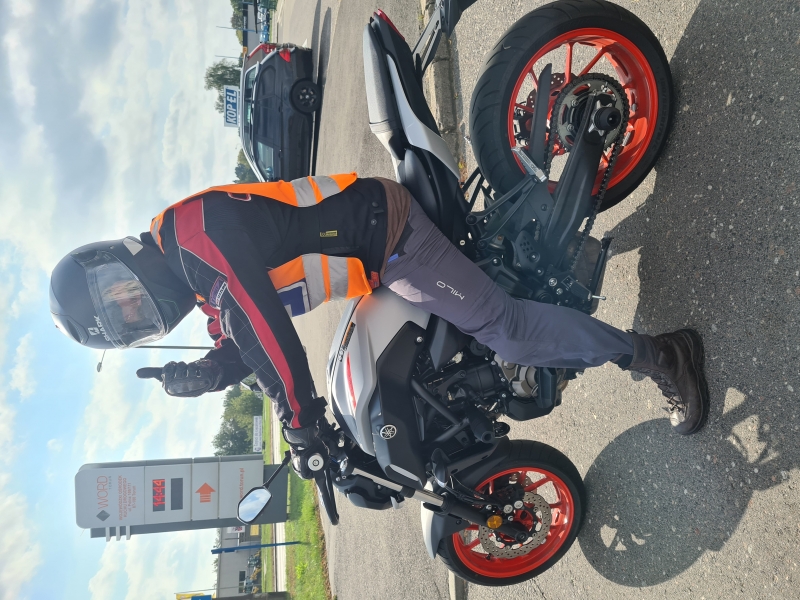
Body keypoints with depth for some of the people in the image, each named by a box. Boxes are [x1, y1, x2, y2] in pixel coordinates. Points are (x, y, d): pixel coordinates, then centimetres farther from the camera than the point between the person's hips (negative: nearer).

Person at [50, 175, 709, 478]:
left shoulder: (192, 229, -18)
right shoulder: (198, 286, 13)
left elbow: (260, 321, -25)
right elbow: (239, 349, 16)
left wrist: (300, 422, -18)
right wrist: (196, 375, -6)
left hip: (379, 225, -10)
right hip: (380, 266, 10)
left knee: (505, 328, -14)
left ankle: (653, 353, -4)